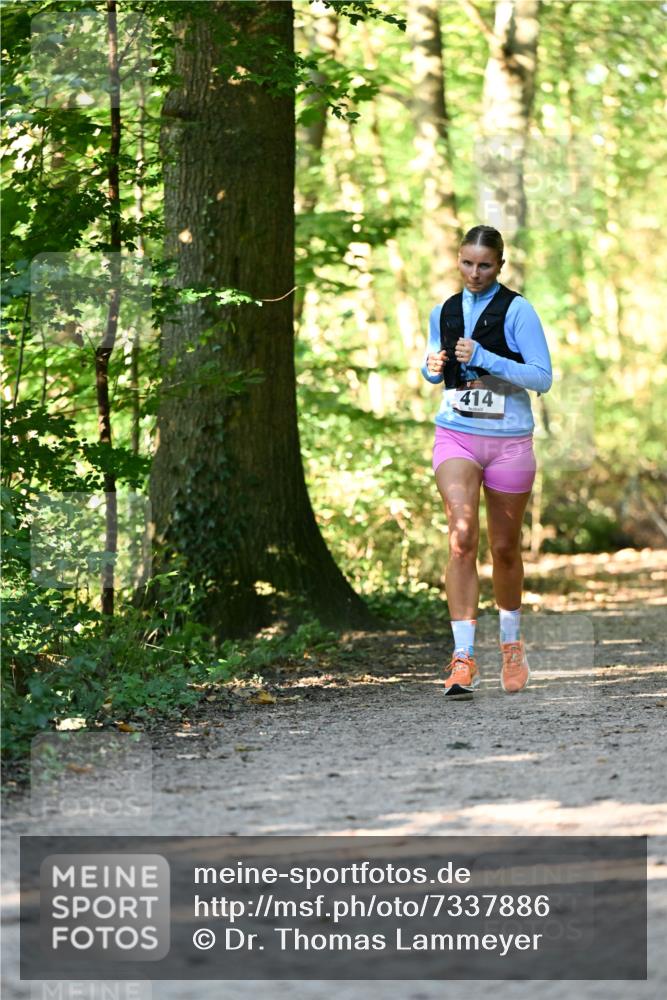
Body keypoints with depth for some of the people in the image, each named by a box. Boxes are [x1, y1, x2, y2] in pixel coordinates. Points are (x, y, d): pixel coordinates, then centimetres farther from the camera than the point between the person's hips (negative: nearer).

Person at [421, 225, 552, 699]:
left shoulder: (517, 311, -5)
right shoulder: (444, 313, 9)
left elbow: (543, 378, -11)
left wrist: (486, 360, -20)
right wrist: (433, 368, -1)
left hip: (508, 441, -2)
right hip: (455, 434, 2)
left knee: (505, 548, 9)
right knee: (462, 537, -18)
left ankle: (512, 643, 34)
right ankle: (463, 657, -21)